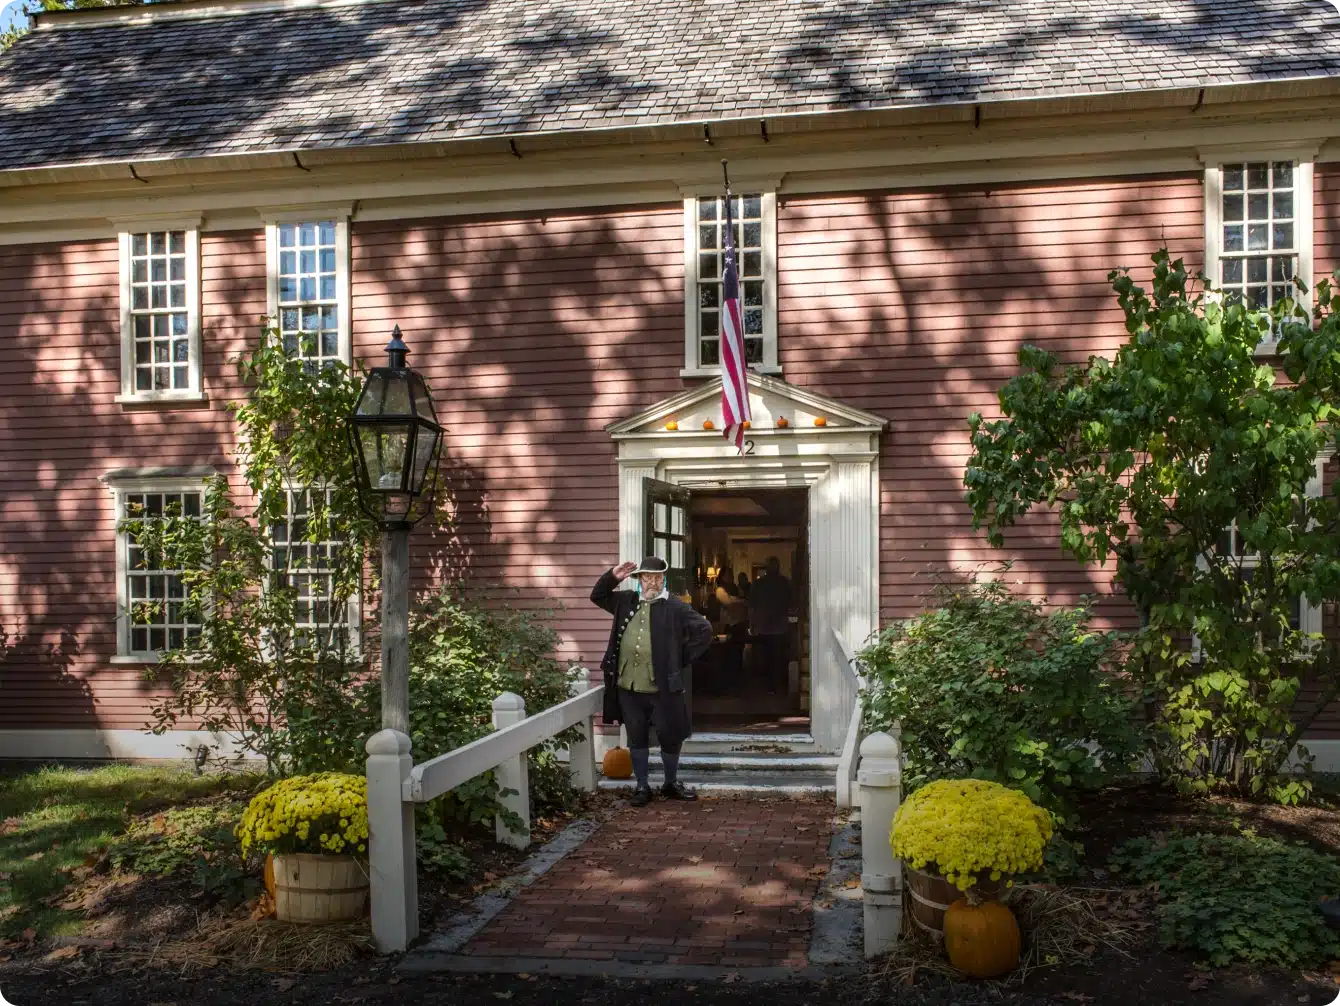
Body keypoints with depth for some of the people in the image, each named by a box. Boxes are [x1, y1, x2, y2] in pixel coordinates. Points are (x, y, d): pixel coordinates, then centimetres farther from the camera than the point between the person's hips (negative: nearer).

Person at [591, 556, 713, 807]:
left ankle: (671, 783, 26)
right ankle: (642, 786, 22)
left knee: (671, 737, 6)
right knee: (637, 739, 10)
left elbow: (704, 630, -6)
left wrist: (682, 659, -6)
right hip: (628, 686, 3)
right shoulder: (627, 601, 9)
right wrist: (612, 577, 2)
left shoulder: (675, 607, -4)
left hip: (662, 688, -3)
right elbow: (597, 596, 20)